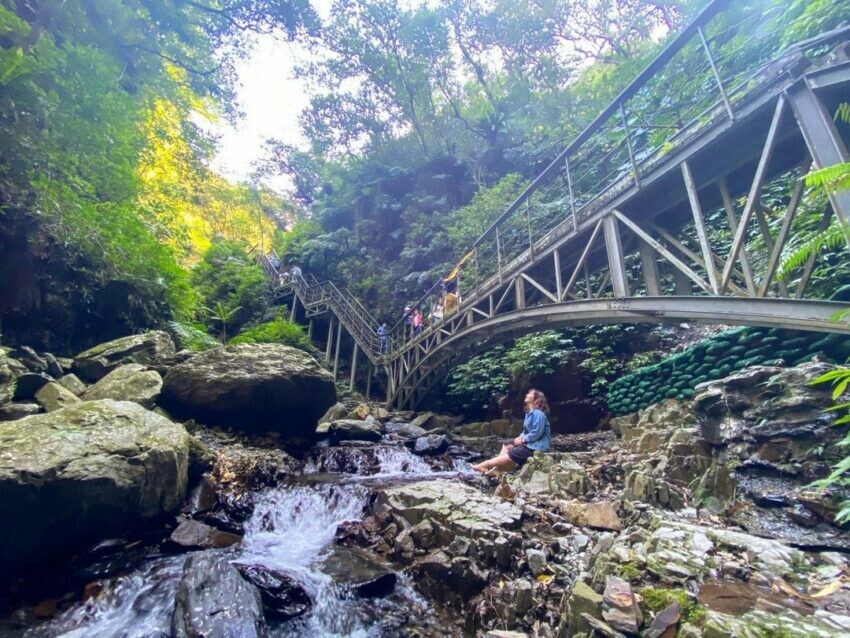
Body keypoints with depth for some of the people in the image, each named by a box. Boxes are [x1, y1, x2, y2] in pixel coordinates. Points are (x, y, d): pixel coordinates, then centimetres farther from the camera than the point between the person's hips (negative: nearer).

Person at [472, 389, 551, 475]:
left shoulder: (538, 414, -21)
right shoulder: (529, 413, 12)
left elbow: (536, 434, -26)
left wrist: (522, 440, -14)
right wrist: (520, 437, -2)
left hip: (536, 446, -11)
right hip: (530, 442, 11)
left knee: (509, 456, -12)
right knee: (506, 446, 15)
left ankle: (482, 466, -8)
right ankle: (496, 469, -1)